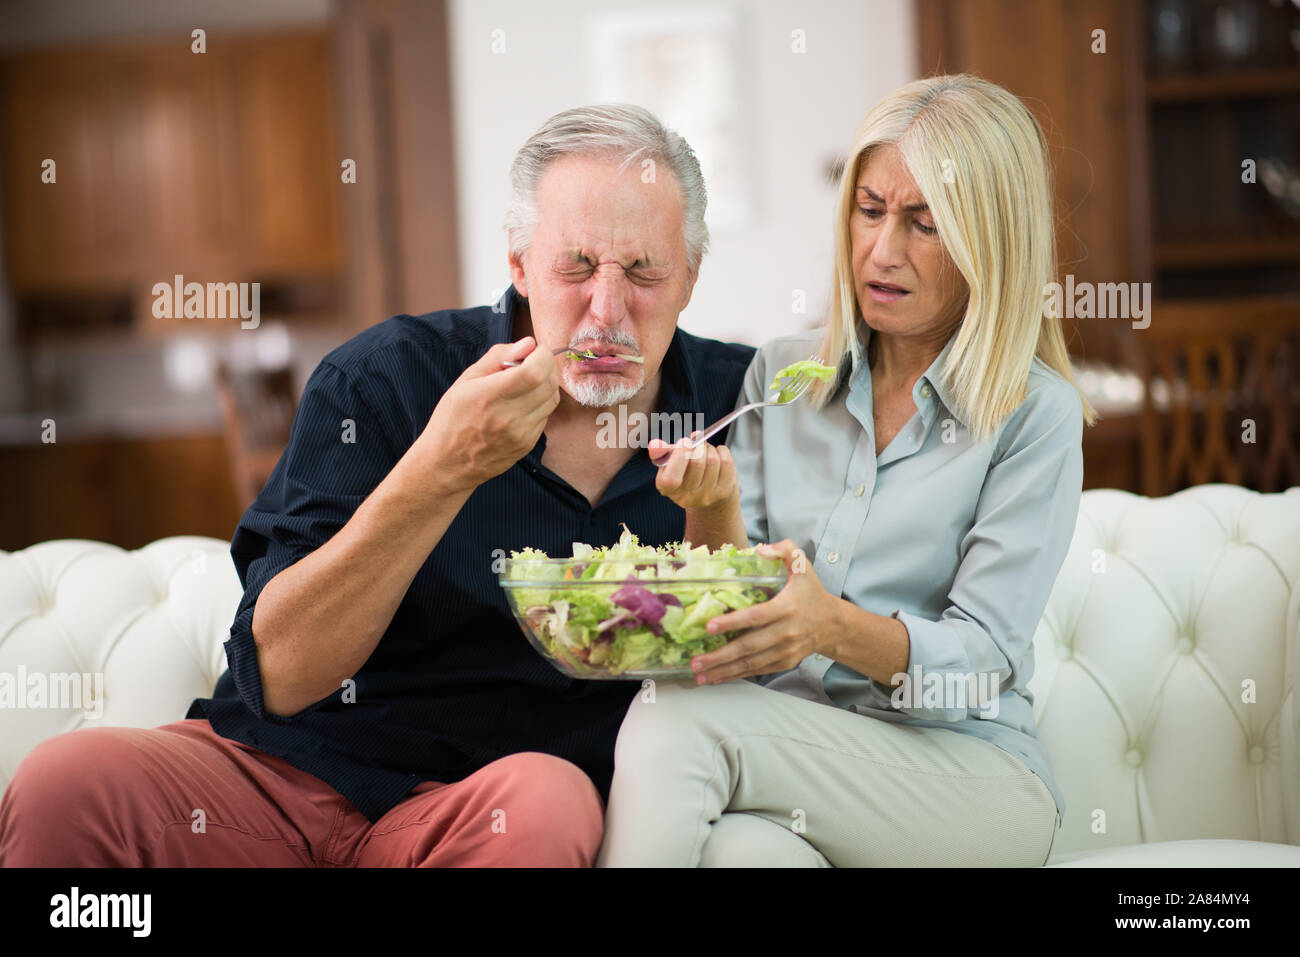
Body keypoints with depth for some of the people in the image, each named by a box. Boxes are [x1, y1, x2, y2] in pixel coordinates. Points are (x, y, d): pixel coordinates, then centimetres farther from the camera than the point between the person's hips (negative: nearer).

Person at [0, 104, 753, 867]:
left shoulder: (728, 398, 2)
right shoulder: (384, 380, -3)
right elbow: (277, 676, -12)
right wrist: (441, 469, -21)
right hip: (279, 771, -1)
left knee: (543, 807, -35)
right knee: (66, 781, -29)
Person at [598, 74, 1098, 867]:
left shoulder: (1037, 416, -2)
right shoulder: (782, 374, 12)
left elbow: (978, 659, -10)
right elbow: (729, 614, 11)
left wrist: (836, 627, -29)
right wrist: (712, 510, -11)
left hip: (965, 767, -3)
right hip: (786, 748, 3)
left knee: (679, 719, -30)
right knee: (741, 850, -36)